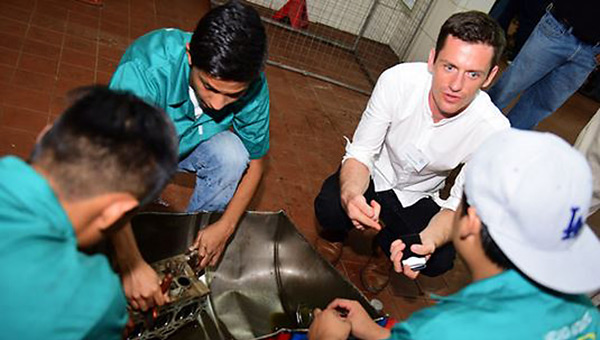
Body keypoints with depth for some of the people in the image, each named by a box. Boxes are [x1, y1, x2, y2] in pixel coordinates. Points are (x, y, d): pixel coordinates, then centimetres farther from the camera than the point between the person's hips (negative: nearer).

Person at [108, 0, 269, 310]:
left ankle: (193, 235, -2)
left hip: (185, 142, 2)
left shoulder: (252, 86, -27)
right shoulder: (146, 70, -40)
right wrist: (131, 264, -48)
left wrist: (225, 226, -22)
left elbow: (254, 159, -13)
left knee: (232, 154, -27)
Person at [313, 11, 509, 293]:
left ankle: (384, 250, 15)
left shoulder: (493, 130, -26)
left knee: (440, 260, -22)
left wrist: (429, 238, -41)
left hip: (418, 196, 1)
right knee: (329, 207, -29)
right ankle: (335, 234, 12)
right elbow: (360, 152, -20)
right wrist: (351, 194, -44)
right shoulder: (397, 80, -28)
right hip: (373, 173, 0)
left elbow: (461, 205, -18)